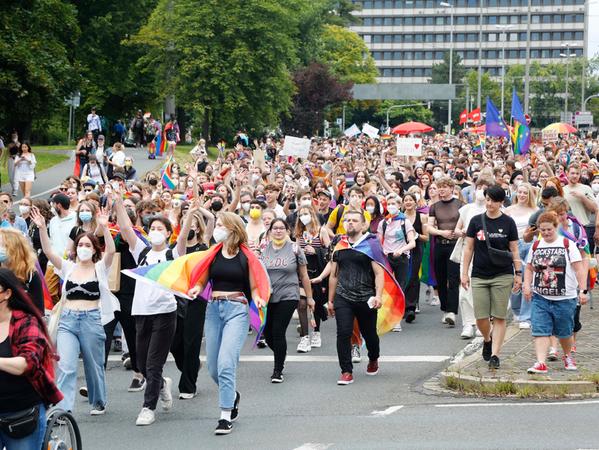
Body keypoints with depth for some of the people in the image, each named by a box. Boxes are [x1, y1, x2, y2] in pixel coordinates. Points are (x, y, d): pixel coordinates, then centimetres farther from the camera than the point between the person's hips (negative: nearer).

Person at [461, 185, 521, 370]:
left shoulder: (508, 223, 2)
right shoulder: (476, 221, 4)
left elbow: (514, 250, 6)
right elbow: (468, 248, 8)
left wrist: (518, 273, 2)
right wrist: (464, 272, 4)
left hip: (502, 276, -1)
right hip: (479, 276, 1)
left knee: (499, 317, -3)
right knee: (481, 317, 0)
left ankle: (495, 354, 1)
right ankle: (487, 340, 30)